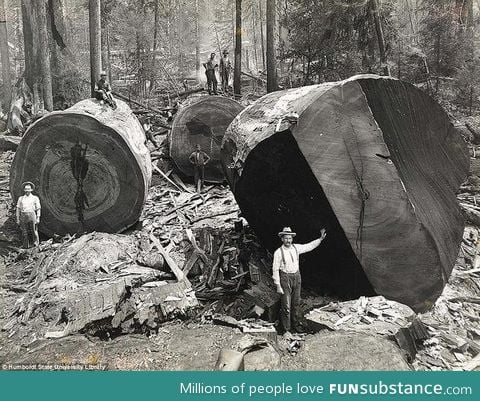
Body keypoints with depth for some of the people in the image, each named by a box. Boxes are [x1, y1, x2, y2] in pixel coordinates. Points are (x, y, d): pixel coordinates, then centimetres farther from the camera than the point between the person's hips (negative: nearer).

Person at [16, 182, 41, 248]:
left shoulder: (35, 198, 6)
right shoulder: (21, 198, 12)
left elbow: (38, 209, 5)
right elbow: (18, 209, 12)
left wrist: (38, 218, -2)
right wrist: (18, 219, 6)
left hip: (32, 215, -2)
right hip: (23, 216, 2)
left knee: (34, 230, -4)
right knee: (24, 232, 1)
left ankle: (36, 242, 11)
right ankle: (26, 245, 7)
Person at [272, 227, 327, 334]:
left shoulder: (296, 248, 0)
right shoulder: (278, 252, -13)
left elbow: (309, 246, 12)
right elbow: (275, 270, -11)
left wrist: (321, 238, 5)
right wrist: (278, 285, -13)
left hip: (296, 277, 5)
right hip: (285, 278, -5)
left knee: (296, 302, 16)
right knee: (286, 305, -2)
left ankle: (295, 324, 34)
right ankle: (286, 329, 12)